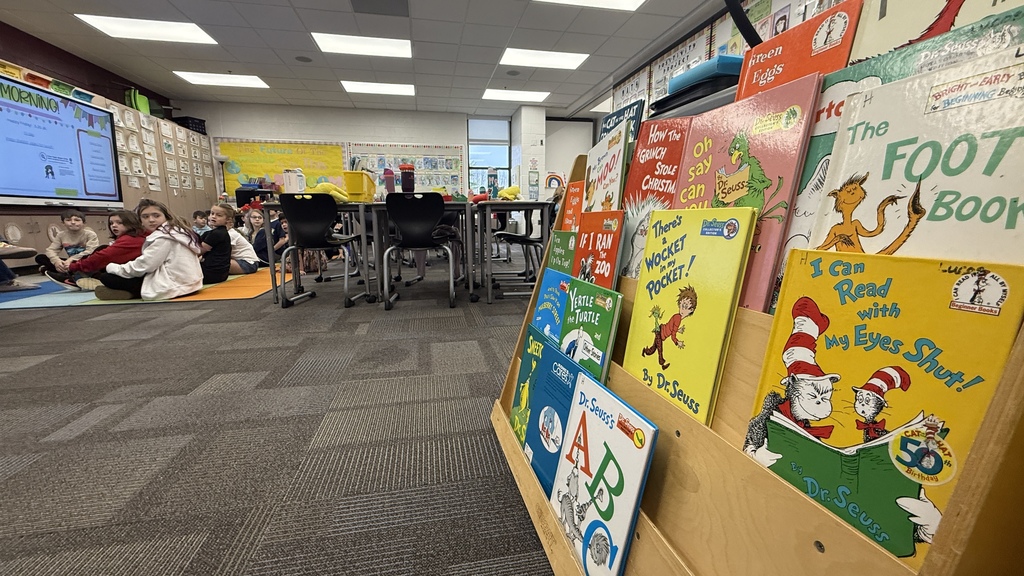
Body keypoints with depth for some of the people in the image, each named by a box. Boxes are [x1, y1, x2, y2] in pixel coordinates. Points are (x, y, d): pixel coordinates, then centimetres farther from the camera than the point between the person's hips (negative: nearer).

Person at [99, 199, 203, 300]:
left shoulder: (163, 236, -13)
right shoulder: (177, 230, 13)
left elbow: (143, 266, -12)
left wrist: (111, 267, 5)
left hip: (172, 286, -9)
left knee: (106, 277, 0)